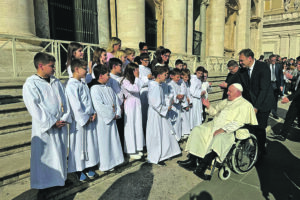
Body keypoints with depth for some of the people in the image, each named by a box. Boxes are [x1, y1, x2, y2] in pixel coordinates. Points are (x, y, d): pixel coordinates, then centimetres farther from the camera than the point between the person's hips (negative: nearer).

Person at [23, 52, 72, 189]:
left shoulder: (56, 82, 9)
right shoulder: (30, 84, -9)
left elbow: (64, 102, 7)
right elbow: (34, 108, -13)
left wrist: (64, 118, -6)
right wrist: (52, 123, -14)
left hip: (61, 125, 5)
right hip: (44, 127, -5)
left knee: (61, 152, 14)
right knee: (45, 155, 5)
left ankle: (61, 177, 31)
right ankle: (44, 182, 23)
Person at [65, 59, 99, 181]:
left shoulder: (83, 84, 12)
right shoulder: (72, 85, -16)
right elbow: (76, 106, -20)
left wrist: (93, 113, 3)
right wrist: (85, 119, -15)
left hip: (89, 120, 8)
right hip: (79, 121, -8)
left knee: (89, 143, 16)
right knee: (79, 145, 5)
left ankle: (87, 167, 32)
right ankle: (78, 170, 22)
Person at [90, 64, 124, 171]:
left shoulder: (109, 89, 12)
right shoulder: (95, 89, -13)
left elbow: (116, 102, 11)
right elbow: (99, 107, -19)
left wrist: (117, 114, -4)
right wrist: (111, 115, -13)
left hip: (112, 119, 8)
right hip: (102, 120, -8)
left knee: (113, 140, 14)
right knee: (104, 142, 2)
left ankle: (111, 162, 29)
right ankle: (104, 165, 18)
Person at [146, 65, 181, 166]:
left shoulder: (159, 86, 9)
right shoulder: (155, 87, -21)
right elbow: (156, 104, -25)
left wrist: (167, 106, 7)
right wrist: (166, 109, -13)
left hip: (160, 114, 10)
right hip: (156, 115, -10)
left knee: (164, 134, 17)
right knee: (156, 135, 1)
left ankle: (162, 154, 31)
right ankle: (155, 158, 16)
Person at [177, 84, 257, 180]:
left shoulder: (245, 105, -3)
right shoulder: (225, 101, 21)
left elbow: (237, 123, -15)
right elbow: (215, 112, 28)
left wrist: (222, 129, -24)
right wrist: (208, 106, 8)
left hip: (230, 131, -8)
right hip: (214, 125, 8)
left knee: (219, 138, -38)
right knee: (197, 130, -10)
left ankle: (202, 168, -34)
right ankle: (192, 161, -14)